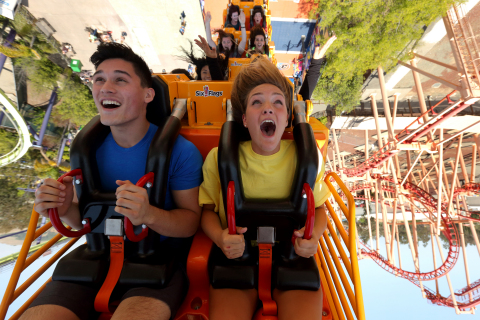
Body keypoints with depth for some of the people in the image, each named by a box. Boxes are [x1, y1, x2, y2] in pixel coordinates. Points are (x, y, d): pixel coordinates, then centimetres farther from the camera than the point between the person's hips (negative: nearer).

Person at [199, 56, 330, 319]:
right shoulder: (219, 158, -6)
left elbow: (319, 207, 10)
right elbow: (207, 209, 4)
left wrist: (314, 234, -11)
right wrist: (220, 237, -15)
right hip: (237, 257, 0)